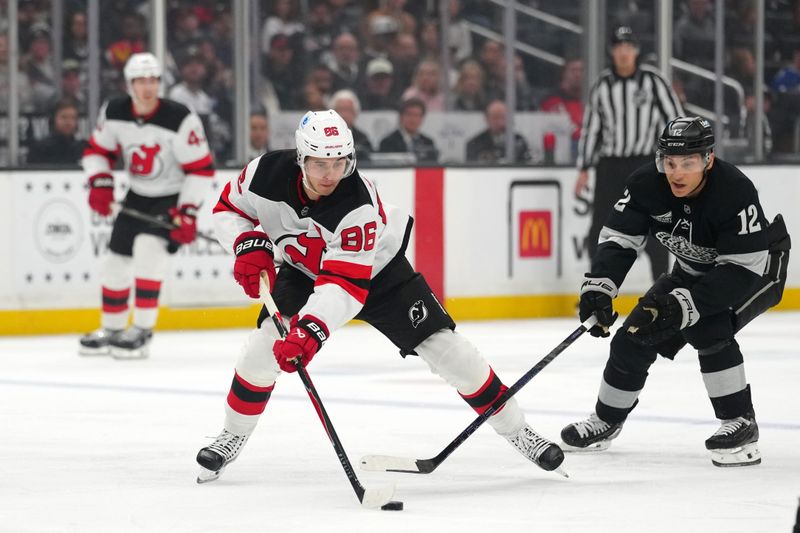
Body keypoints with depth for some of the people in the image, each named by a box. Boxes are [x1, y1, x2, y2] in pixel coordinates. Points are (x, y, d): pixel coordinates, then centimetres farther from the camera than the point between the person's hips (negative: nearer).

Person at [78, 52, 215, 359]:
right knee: (117, 260, 8)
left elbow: (202, 169, -21)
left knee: (148, 248, -26)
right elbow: (98, 150, 5)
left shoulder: (180, 120, -25)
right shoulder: (113, 113, -11)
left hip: (174, 197, -6)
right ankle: (111, 330, 30)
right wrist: (99, 184, -11)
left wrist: (188, 213, -24)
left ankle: (142, 332, -18)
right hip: (138, 196, 6)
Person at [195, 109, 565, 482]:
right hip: (303, 269, 3)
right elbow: (228, 210, -8)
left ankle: (516, 429, 5)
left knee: (443, 346, -9)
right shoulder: (267, 173, -29)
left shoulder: (359, 204, -39)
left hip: (377, 269, -3)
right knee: (264, 344, -16)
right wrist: (249, 244, -28)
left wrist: (310, 330, -58)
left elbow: (344, 285, -44)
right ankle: (232, 437, 6)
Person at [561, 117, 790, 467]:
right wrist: (598, 288, -30)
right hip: (695, 272, 6)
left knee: (707, 328, -31)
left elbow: (744, 268, -37)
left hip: (757, 269, -6)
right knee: (636, 336, 3)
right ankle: (606, 421, 26)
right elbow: (618, 239, -14)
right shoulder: (646, 186, -21)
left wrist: (686, 304, -43)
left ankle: (740, 425, -18)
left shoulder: (734, 192, -37)